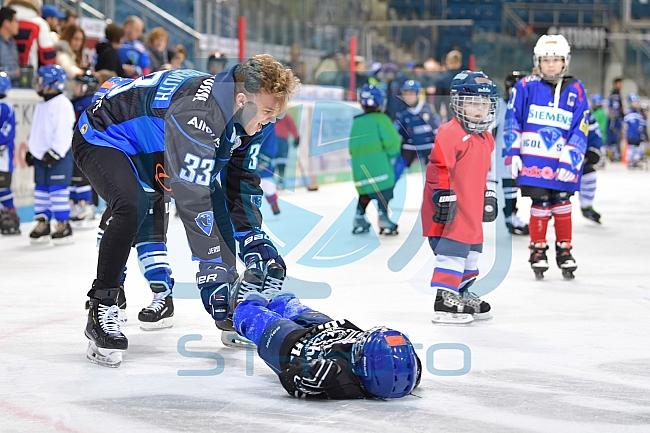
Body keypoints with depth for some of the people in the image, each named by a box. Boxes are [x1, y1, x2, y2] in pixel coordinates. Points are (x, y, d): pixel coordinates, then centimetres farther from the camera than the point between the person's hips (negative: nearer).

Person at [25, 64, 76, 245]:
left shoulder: (63, 104, -12)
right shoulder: (40, 106, 17)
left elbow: (63, 131, -19)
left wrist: (55, 153, -22)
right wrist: (30, 151, 20)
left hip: (59, 155, -9)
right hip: (40, 155, 9)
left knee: (58, 190, -9)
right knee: (41, 189, 9)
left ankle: (63, 225, -5)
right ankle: (42, 223, 15)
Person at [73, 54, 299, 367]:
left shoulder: (245, 115, -11)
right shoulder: (197, 113, -39)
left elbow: (241, 182, 2)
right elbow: (191, 199, -40)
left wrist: (254, 241, -7)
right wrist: (212, 267, -38)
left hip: (151, 147, 9)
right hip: (102, 138, -9)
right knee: (134, 208, -34)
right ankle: (101, 311, -21)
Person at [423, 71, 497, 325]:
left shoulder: (486, 139, 15)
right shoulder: (450, 134, -16)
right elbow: (439, 166, -21)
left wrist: (487, 195, 25)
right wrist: (443, 196, -23)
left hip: (471, 212, 10)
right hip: (451, 210, -10)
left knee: (471, 253, 17)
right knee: (453, 252, -12)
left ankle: (463, 296, 31)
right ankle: (444, 303, -11)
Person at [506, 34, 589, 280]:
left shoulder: (575, 91, 3)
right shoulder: (526, 87, 1)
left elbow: (580, 129, 1)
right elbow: (512, 121, 4)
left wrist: (570, 160, -7)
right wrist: (513, 153, -1)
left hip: (562, 163, 1)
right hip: (533, 161, -1)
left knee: (562, 204, 5)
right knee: (540, 205, 0)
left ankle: (564, 250, 18)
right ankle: (538, 250, 15)